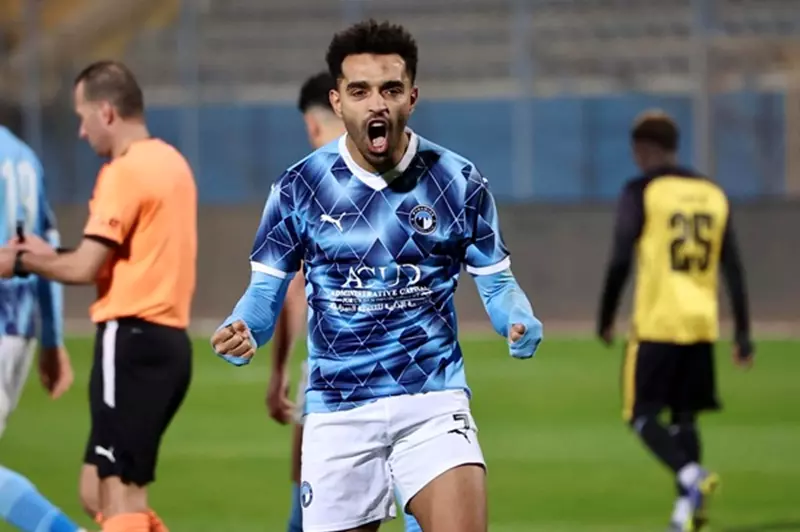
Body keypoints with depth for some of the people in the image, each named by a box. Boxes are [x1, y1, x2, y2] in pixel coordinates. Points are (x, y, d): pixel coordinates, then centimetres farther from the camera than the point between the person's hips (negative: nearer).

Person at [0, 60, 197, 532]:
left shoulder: (124, 173, -12)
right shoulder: (172, 163, 17)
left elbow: (85, 268, -15)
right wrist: (49, 257, 13)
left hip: (132, 339, -9)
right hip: (168, 339, 9)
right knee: (100, 492, 13)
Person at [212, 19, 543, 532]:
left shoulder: (459, 182, -1)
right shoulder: (299, 187, -1)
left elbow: (496, 281, 8)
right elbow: (267, 288, 6)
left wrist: (520, 323, -15)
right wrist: (243, 332, -17)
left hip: (433, 400, -1)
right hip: (337, 409, 1)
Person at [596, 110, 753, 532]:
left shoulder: (641, 192, -5)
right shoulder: (714, 195, 11)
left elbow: (620, 261, -9)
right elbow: (733, 269, 9)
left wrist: (606, 319, 3)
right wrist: (743, 334, 10)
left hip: (656, 324, -5)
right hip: (702, 326, 5)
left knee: (641, 416, 1)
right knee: (684, 418, 14)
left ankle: (691, 475, -23)